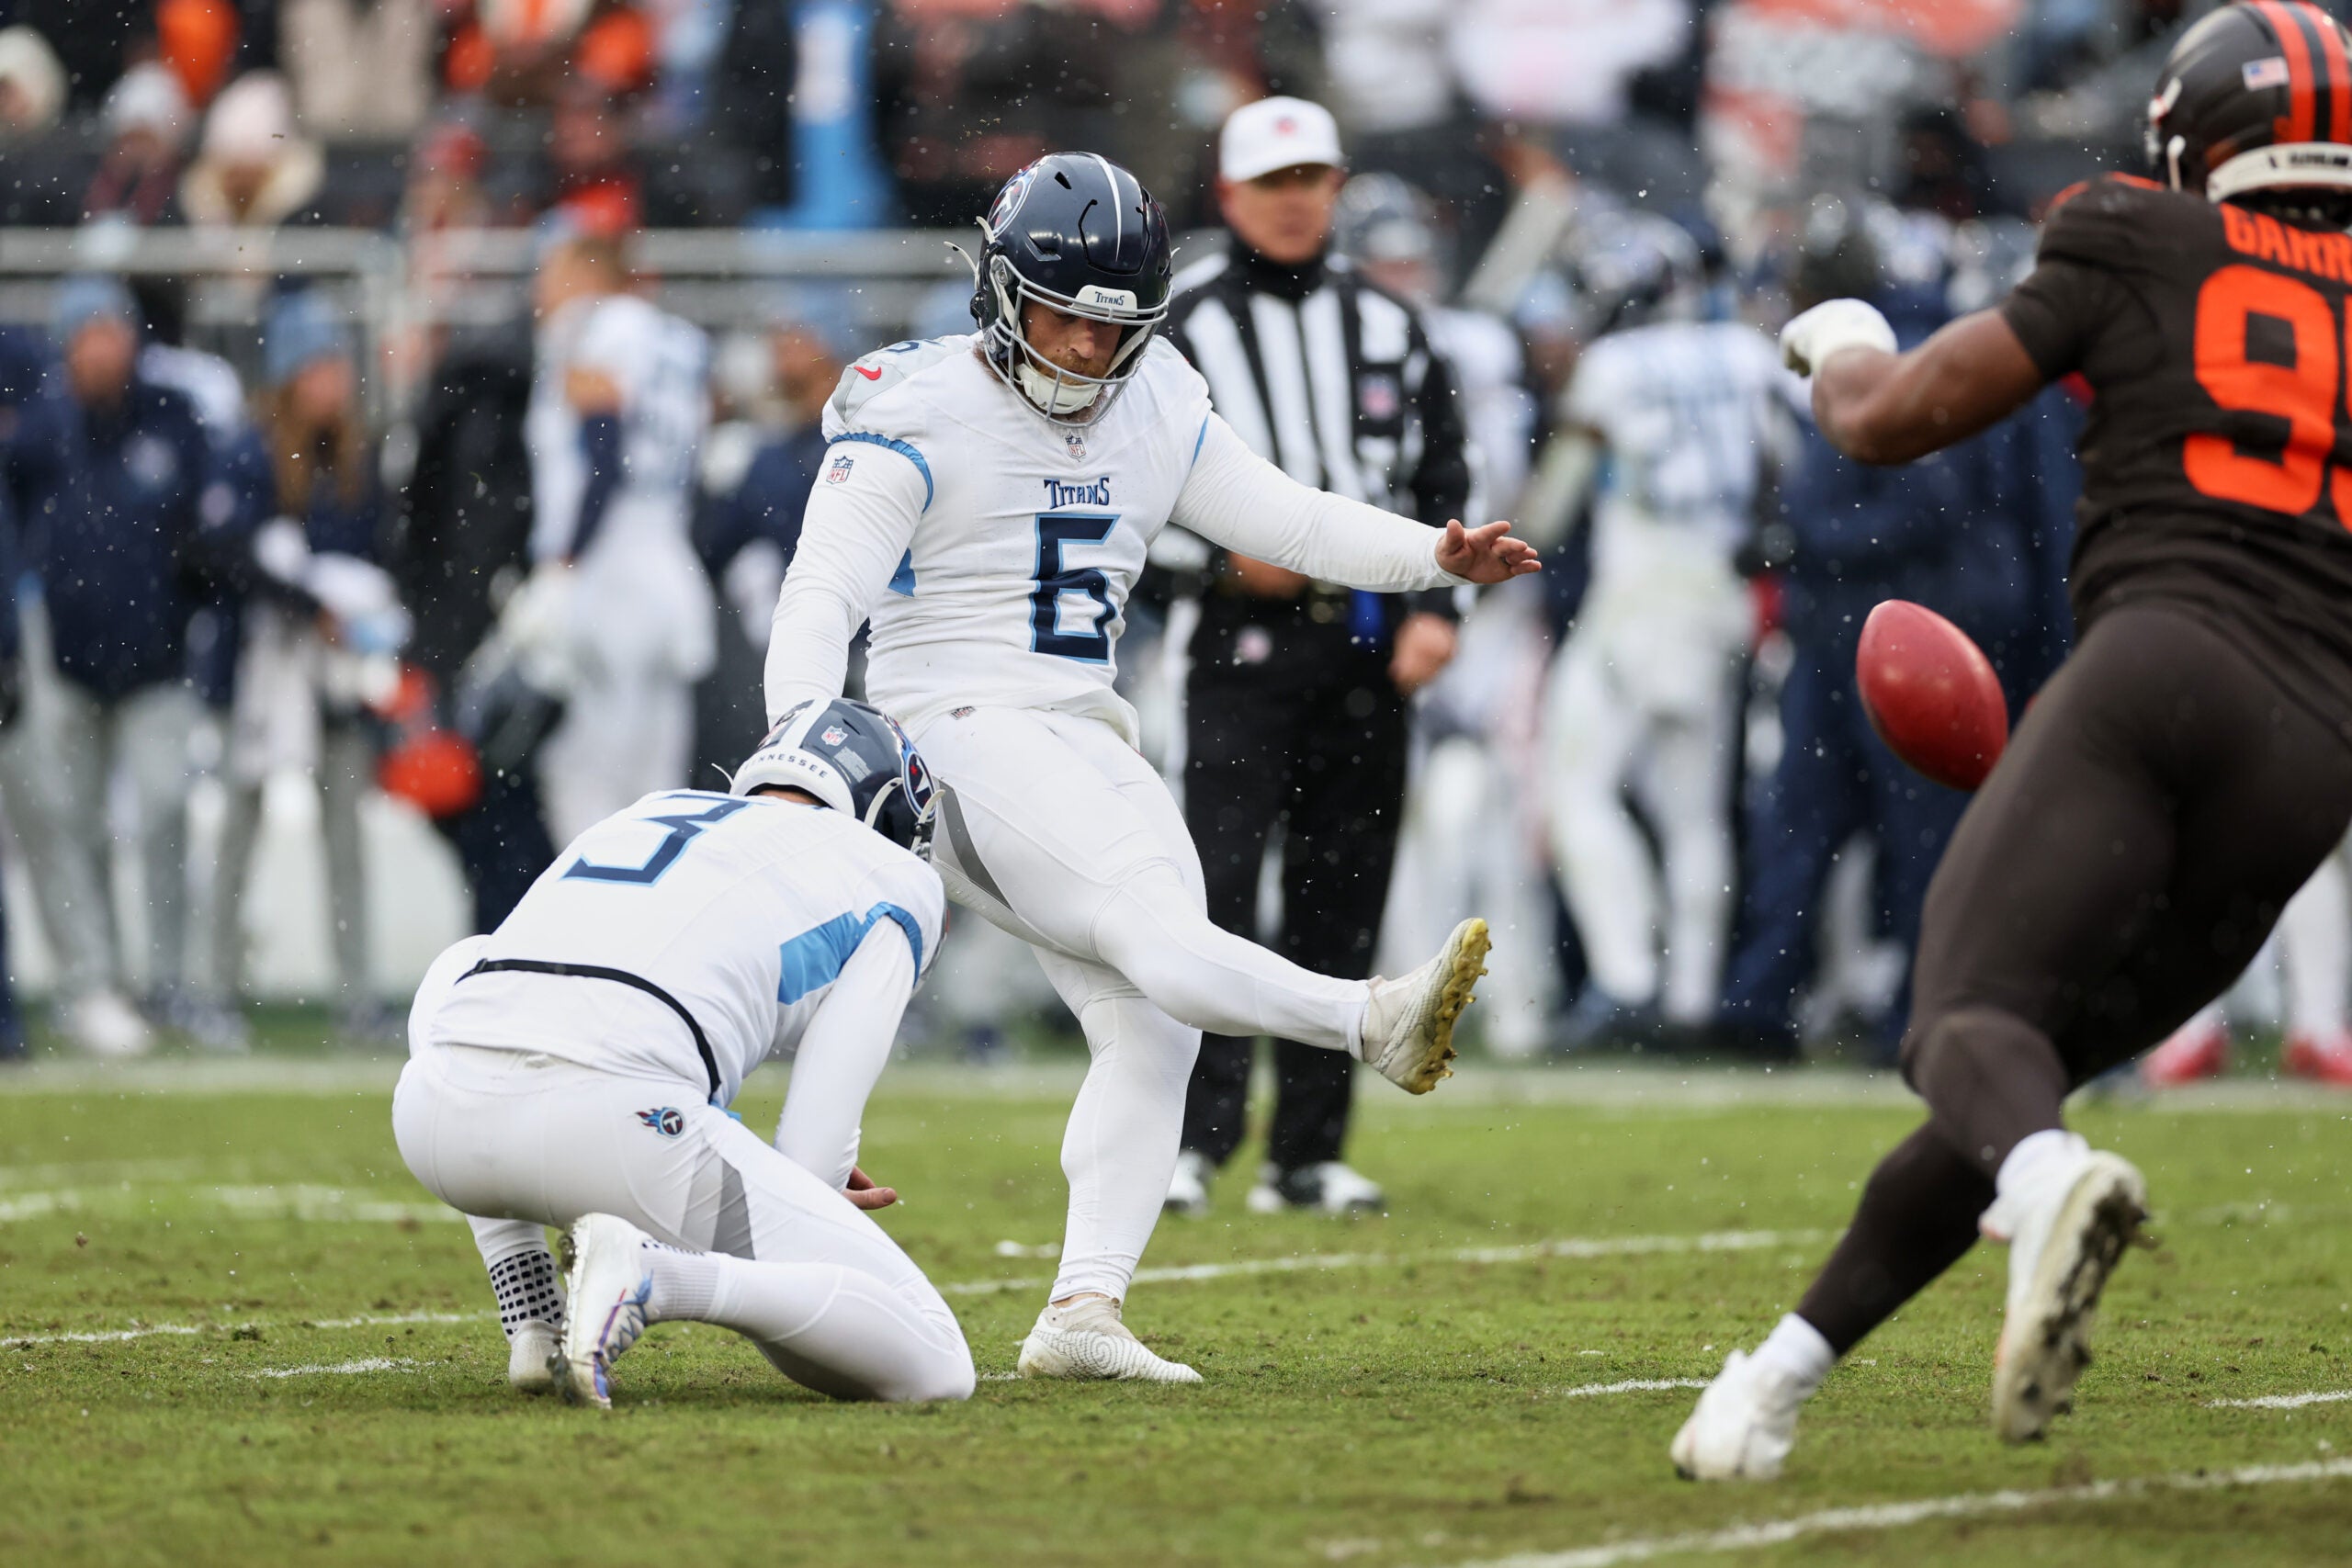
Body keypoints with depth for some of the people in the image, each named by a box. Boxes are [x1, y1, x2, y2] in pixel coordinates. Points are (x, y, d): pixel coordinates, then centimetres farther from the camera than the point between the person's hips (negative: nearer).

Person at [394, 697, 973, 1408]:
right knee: (930, 1368, 2)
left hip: (436, 1111, 5)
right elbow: (813, 1155, 10)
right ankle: (657, 1276, -20)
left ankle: (533, 1324, 27)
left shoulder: (646, 815, 36)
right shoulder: (892, 880, 20)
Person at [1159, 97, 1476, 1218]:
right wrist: (1224, 557, -14)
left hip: (1368, 647, 4)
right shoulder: (1181, 329, 3)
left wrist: (1435, 607, 0)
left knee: (1341, 899, 5)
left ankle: (1308, 1154, 9)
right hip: (1244, 643, -4)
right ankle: (1193, 1140, -16)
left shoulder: (1391, 328, 14)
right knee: (1218, 883, -15)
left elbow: (1442, 481, 14)